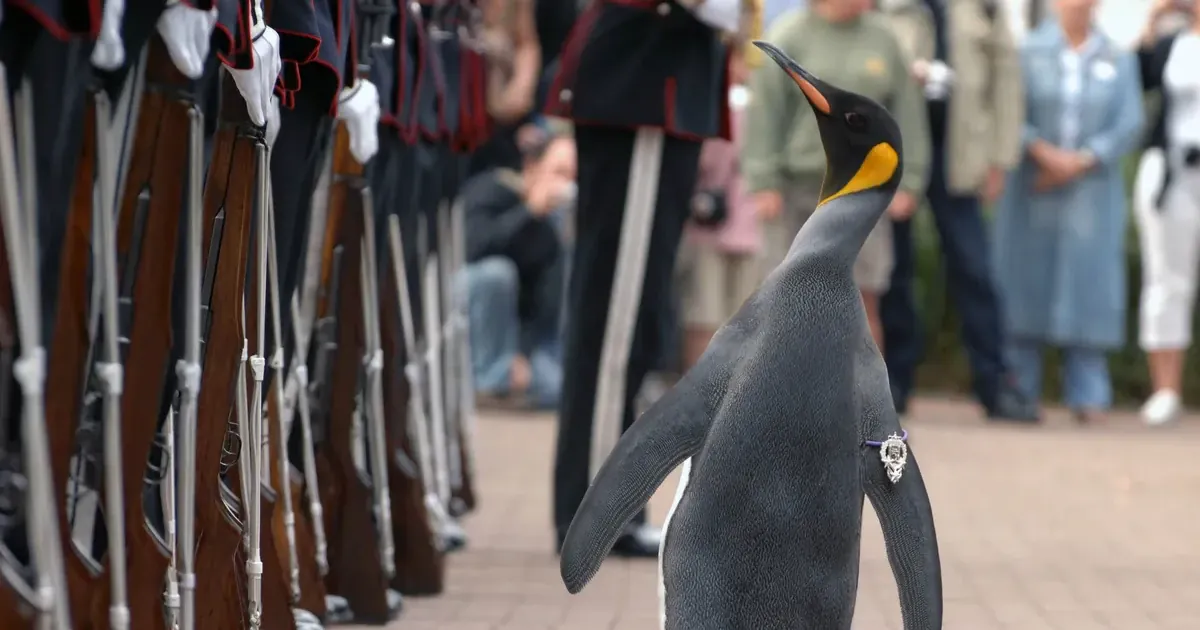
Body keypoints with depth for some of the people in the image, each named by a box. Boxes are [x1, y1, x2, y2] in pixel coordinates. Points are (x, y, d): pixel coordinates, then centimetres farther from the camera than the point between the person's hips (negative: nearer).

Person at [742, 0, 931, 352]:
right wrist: (763, 184, -11)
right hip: (798, 187, -2)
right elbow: (764, 112, -5)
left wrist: (908, 182, 3)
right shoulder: (789, 37, -3)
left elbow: (907, 113, 9)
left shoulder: (882, 38, 6)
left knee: (864, 303, 2)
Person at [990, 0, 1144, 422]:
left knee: (1088, 284, -4)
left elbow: (1129, 126, -1)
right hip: (1031, 194, 0)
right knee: (1025, 284, 0)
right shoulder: (1029, 52, 5)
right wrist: (1045, 153, -17)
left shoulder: (1118, 60, 7)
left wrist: (1080, 162, -11)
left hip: (1091, 193, 0)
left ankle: (1087, 396, -4)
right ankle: (1019, 392, 4)